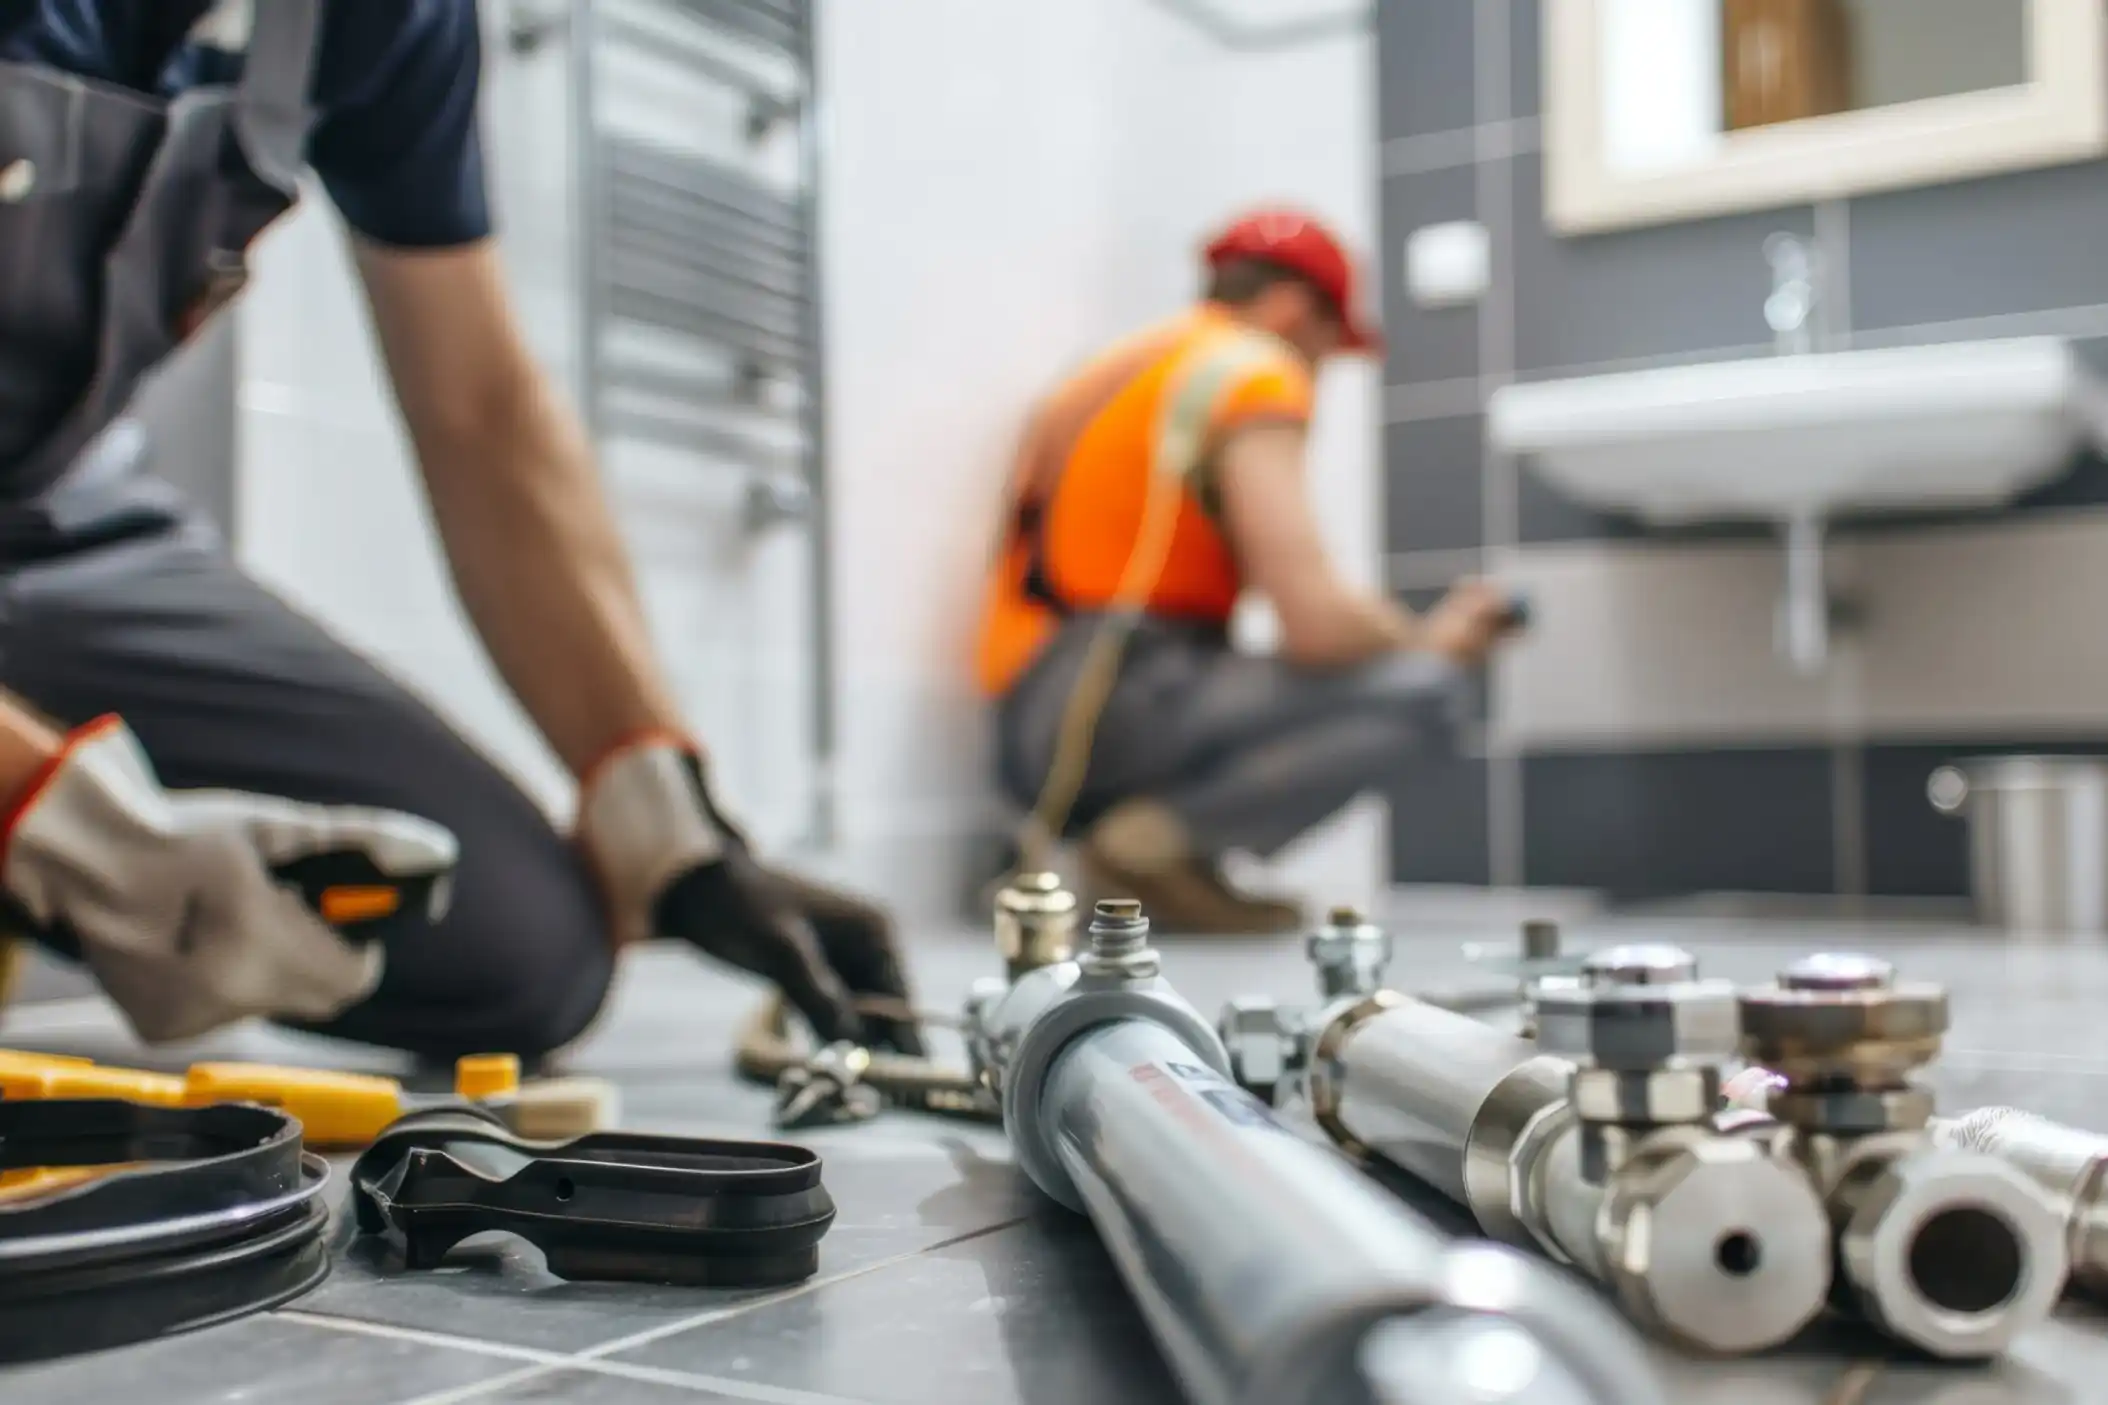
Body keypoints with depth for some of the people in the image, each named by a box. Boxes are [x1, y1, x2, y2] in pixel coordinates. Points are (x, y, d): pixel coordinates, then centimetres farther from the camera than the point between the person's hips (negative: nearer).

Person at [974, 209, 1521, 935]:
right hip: (1116, 705, -10)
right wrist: (1432, 643, 5)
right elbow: (1314, 620, -16)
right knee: (1413, 691, -14)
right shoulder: (1251, 376, -5)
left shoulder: (1123, 369, 22)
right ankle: (1161, 844, -13)